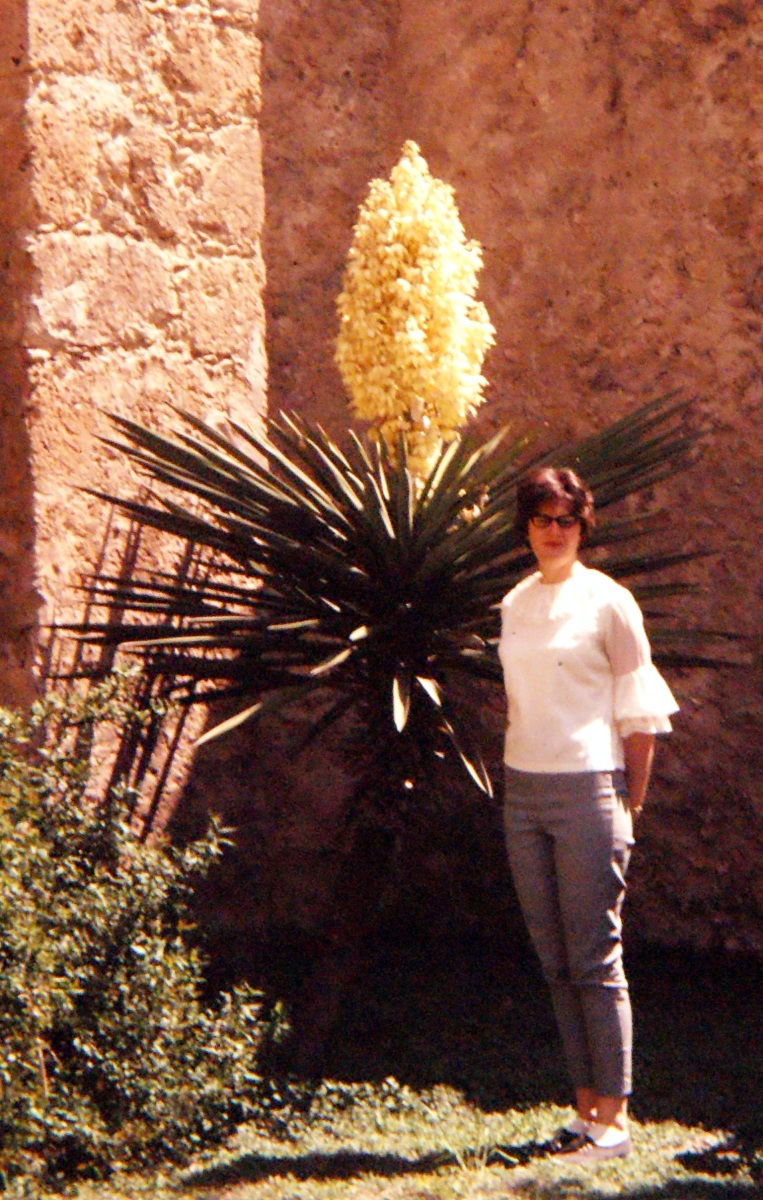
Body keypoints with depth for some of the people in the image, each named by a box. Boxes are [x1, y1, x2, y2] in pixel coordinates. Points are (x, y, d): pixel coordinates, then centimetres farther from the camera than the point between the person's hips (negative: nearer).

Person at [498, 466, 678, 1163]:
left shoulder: (607, 602, -4)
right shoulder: (515, 605, 12)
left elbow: (641, 711, -3)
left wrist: (630, 807, -4)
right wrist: (519, 777, 12)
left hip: (587, 789, -6)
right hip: (523, 791, 6)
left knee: (595, 960, -5)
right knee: (556, 959, 8)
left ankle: (613, 1120, 0)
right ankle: (585, 1107, 15)